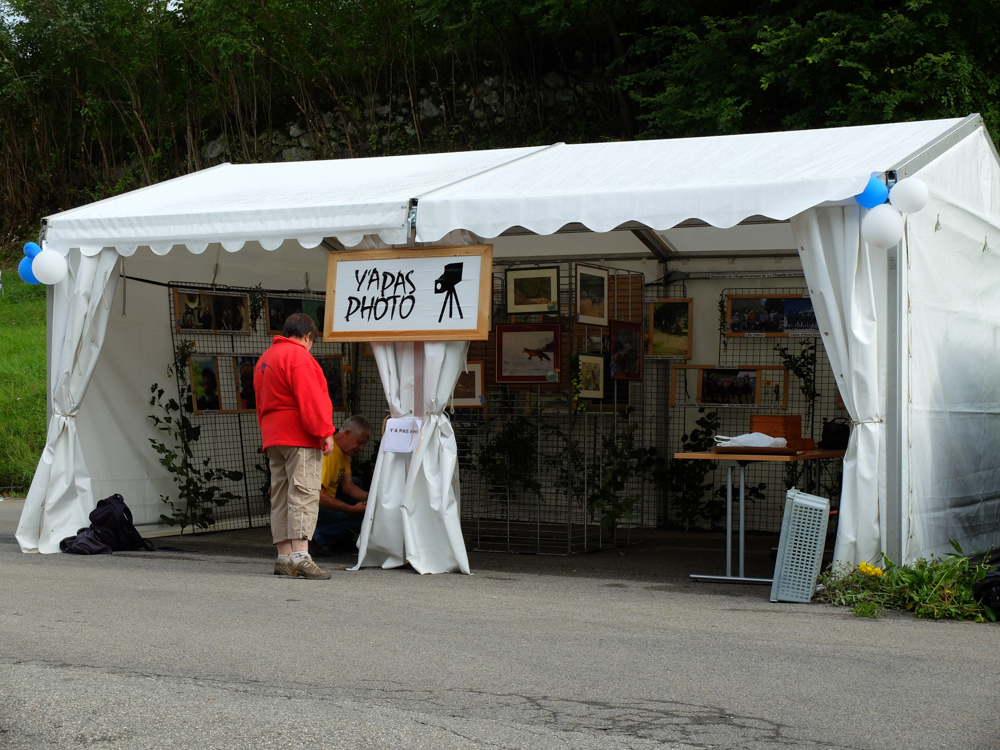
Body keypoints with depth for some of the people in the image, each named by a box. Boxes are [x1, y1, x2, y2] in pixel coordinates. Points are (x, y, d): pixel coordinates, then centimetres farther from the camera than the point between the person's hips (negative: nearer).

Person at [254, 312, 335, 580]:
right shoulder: (298, 355, -9)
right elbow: (310, 398, -17)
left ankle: (284, 557, 7)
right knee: (303, 494, -12)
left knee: (281, 497, 8)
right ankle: (300, 556, -20)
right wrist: (325, 432, -15)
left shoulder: (265, 359, 21)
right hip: (300, 437, -9)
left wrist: (270, 433, 19)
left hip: (273, 437, 9)